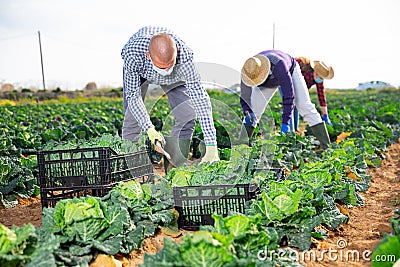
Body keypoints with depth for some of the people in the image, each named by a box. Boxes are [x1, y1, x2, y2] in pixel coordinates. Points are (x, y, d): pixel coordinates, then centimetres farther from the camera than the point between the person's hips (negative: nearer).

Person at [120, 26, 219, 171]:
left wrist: (211, 147, -47)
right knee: (132, 118, -11)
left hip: (176, 75, 1)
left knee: (187, 115, -13)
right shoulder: (133, 54, -44)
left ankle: (176, 166, 1)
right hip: (139, 70, 0)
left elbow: (200, 99, -43)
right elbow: (133, 96, -31)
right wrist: (149, 129, -42)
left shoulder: (185, 56, -44)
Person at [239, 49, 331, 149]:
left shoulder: (278, 65, -47)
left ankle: (326, 146, -9)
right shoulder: (249, 71, -33)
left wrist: (285, 122, -44)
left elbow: (288, 95, -43)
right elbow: (245, 96, -18)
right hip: (268, 81, 4)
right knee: (253, 110, -8)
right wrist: (247, 112, -36)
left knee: (305, 106, -12)